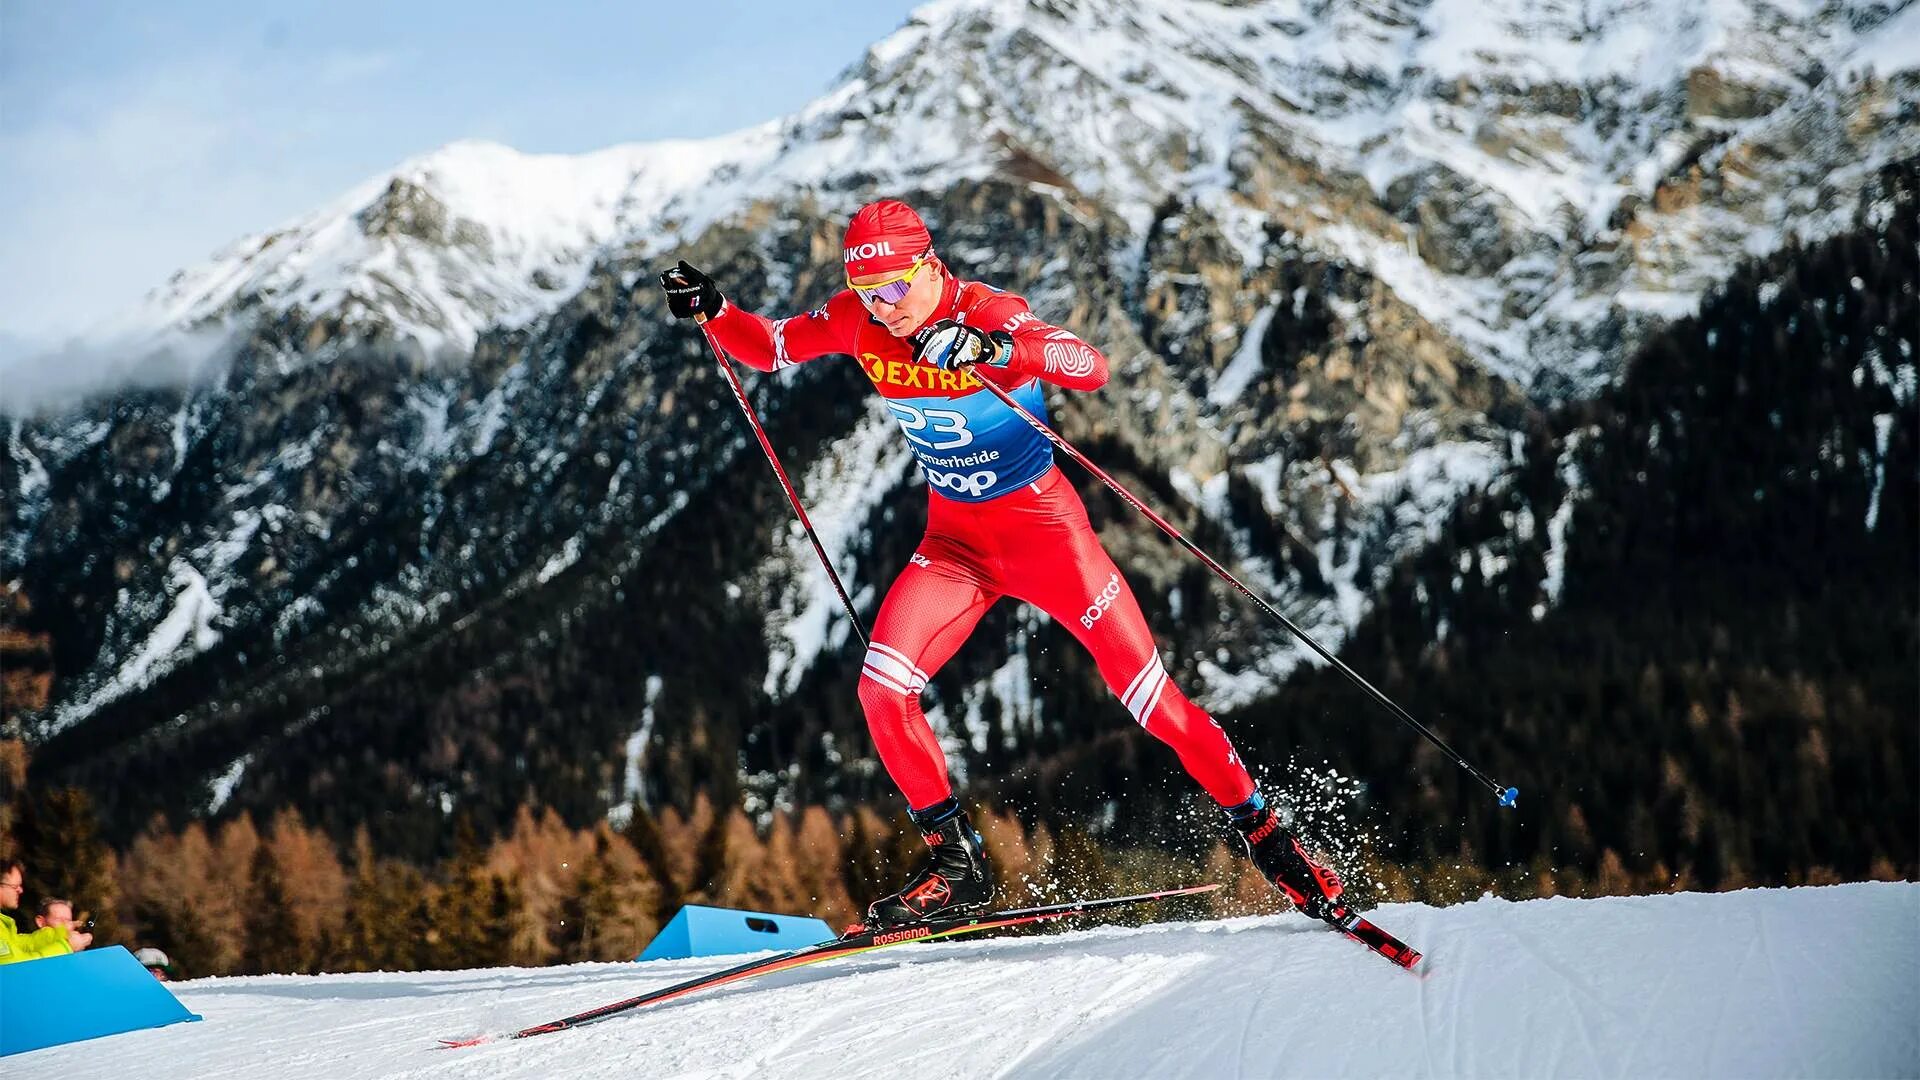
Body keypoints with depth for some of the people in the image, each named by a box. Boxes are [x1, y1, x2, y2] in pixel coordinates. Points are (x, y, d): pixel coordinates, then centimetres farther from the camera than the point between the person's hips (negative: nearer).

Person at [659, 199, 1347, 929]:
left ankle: (1263, 835, 12)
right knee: (881, 690, -14)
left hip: (1043, 526, -4)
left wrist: (991, 349, -53)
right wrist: (710, 310, -15)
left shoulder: (989, 315, -23)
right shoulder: (858, 322, -8)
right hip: (955, 539, 4)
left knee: (1149, 694, -6)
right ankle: (957, 863, 1)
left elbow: (1091, 369, -38)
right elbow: (771, 348, 4)